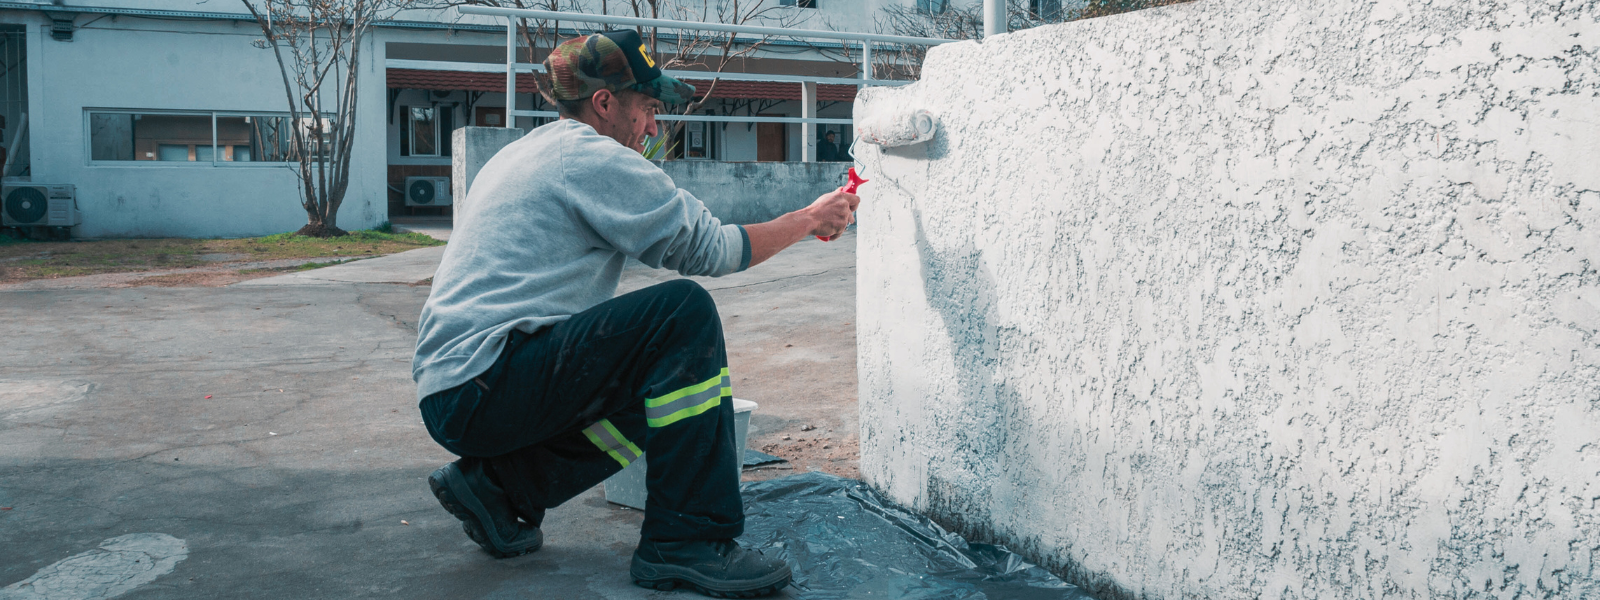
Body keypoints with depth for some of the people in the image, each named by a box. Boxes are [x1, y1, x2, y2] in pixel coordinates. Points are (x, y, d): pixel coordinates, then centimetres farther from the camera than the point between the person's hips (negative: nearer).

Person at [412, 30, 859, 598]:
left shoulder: (523, 152, 21)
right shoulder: (591, 156, -9)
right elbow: (708, 249, -8)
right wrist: (810, 220, 4)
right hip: (484, 383, -10)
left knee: (667, 390, 16)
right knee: (684, 312, -16)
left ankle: (500, 485, 12)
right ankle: (686, 543, -16)